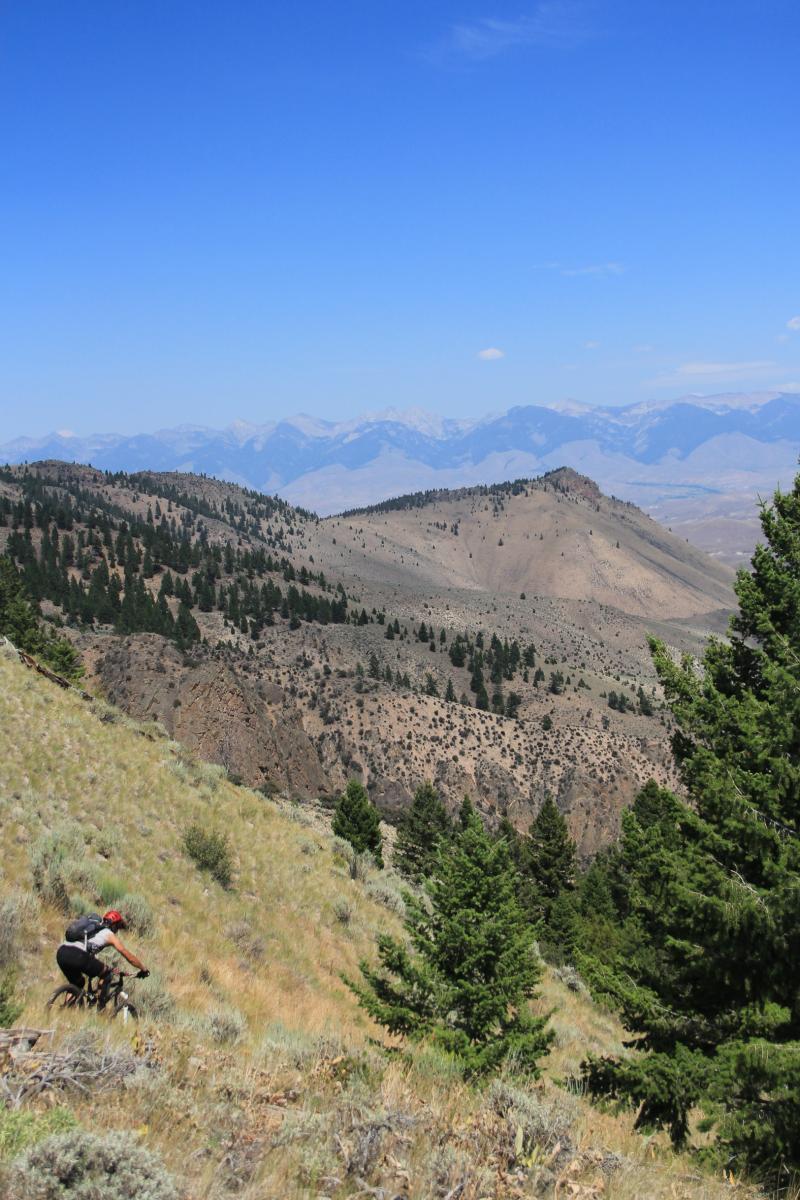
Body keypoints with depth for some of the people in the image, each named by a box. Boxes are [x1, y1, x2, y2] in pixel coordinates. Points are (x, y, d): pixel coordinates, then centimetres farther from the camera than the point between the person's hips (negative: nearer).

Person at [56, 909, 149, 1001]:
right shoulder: (110, 934, 17)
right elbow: (128, 955, 21)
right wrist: (144, 969, 32)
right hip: (76, 955, -7)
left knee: (77, 983, 31)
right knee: (106, 973, 14)